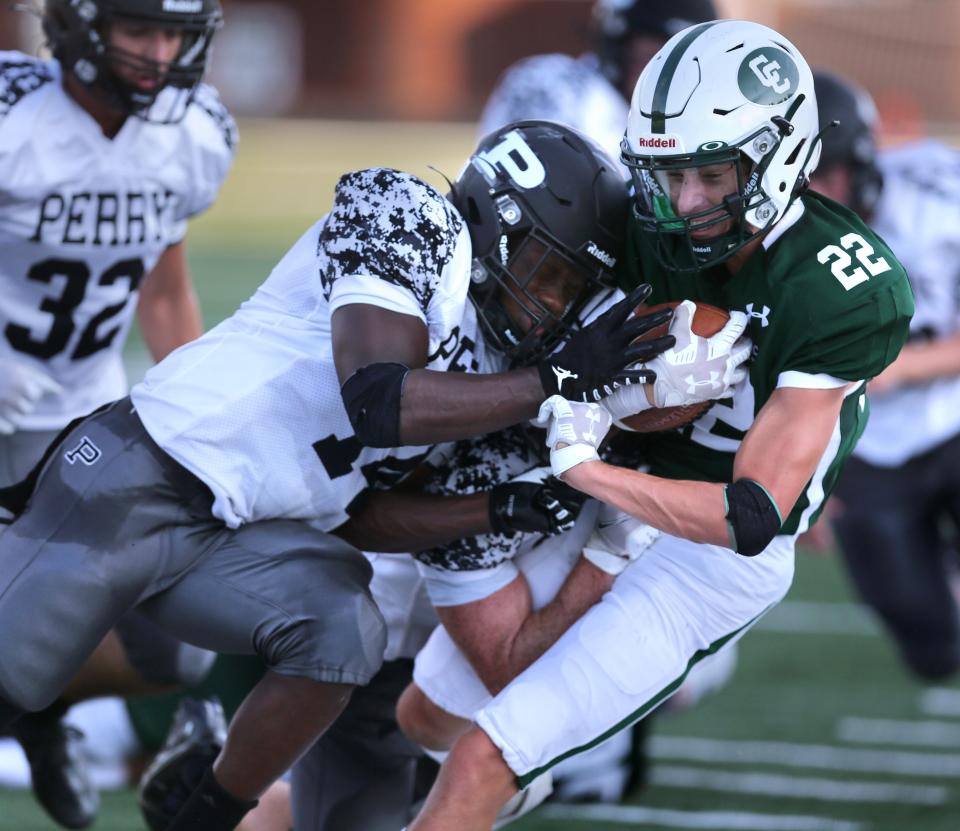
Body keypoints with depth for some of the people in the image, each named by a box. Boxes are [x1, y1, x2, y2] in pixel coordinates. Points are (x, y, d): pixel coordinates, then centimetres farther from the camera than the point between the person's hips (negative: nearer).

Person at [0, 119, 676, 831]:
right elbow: (376, 400, -26)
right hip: (140, 476, -7)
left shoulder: (492, 365, 9)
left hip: (248, 537, 7)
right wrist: (561, 380, -26)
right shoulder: (411, 224, -13)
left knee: (344, 633, -20)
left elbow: (373, 514, 14)